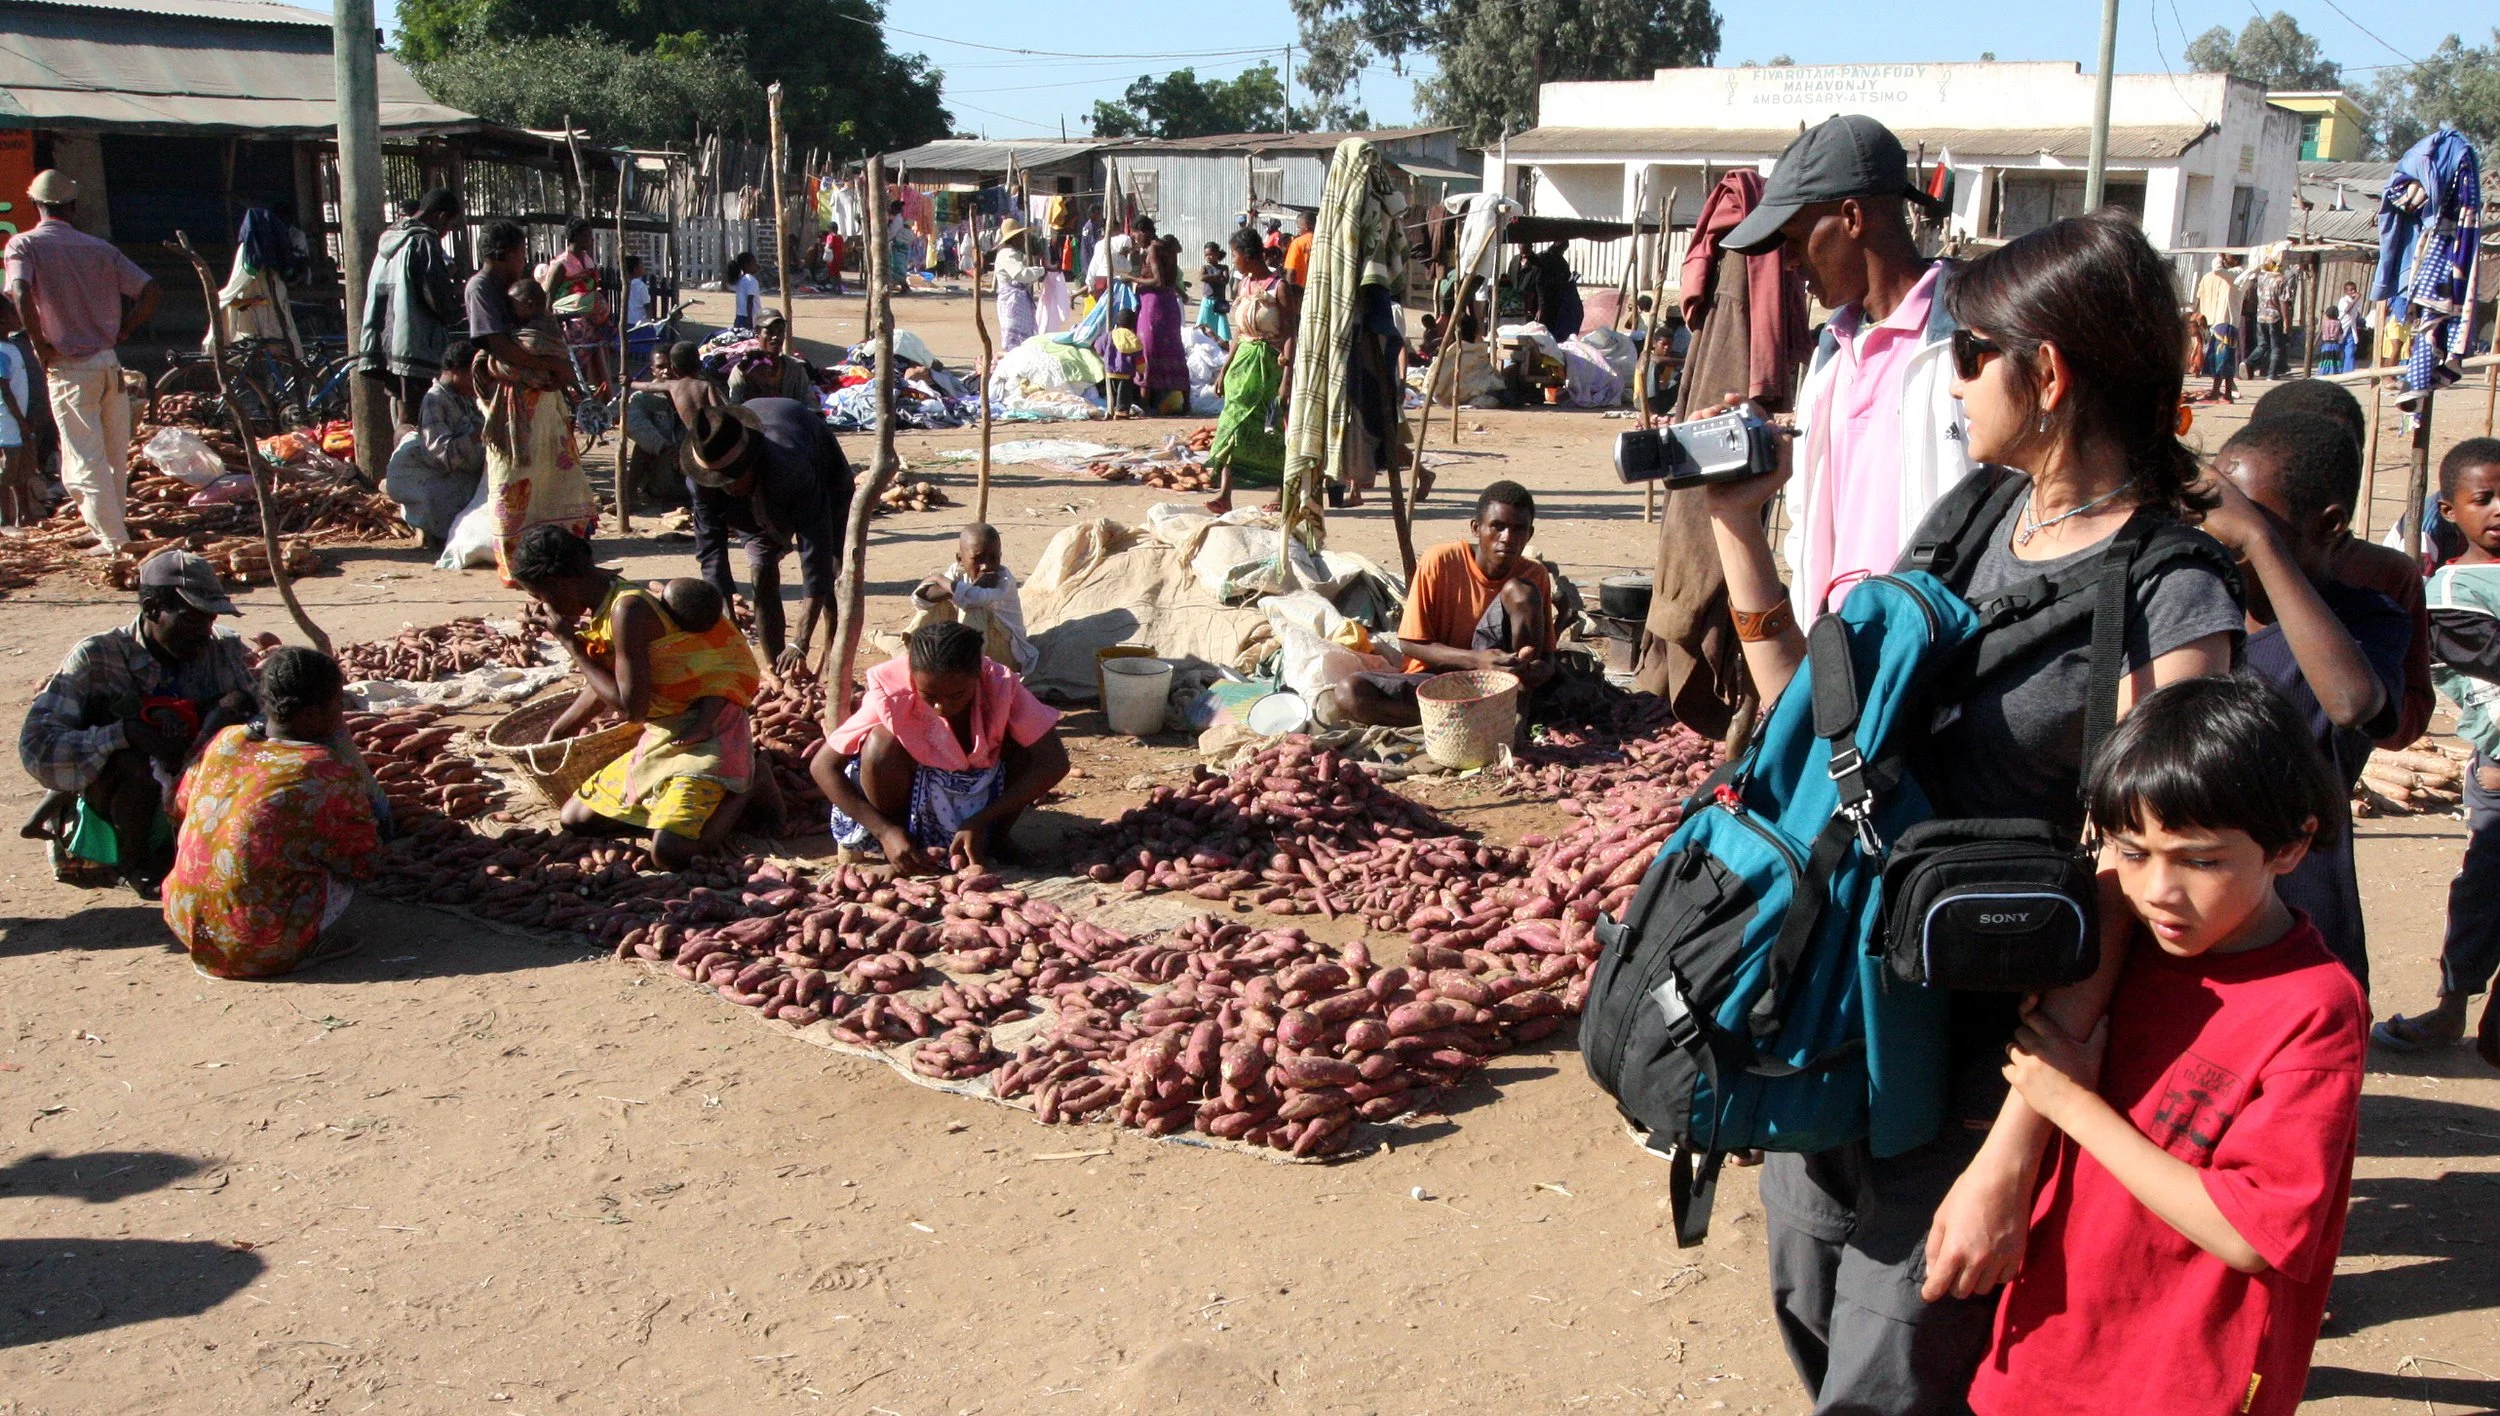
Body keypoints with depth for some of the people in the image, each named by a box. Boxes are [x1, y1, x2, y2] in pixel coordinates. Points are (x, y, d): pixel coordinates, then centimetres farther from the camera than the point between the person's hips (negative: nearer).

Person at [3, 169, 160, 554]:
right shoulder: (100, 248, 6)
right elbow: (151, 291, 0)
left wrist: (40, 345, -12)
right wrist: (123, 331, 9)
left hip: (69, 368, -4)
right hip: (109, 363, 4)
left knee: (86, 459, 2)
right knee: (115, 456, 15)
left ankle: (114, 539, 1)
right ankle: (112, 524, 25)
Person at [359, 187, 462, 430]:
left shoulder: (389, 239, 16)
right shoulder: (424, 242, -11)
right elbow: (437, 298, -17)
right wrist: (457, 306, 4)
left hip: (385, 342, 9)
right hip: (416, 345, -9)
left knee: (401, 415, 15)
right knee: (411, 419, -8)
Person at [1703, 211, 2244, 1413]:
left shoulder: (2171, 606, -17)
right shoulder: (1970, 515, 5)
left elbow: (2115, 900, -19)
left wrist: (2012, 1154, -19)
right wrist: (1740, 525, 4)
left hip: (1976, 1042, -7)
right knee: (1806, 1304, 22)